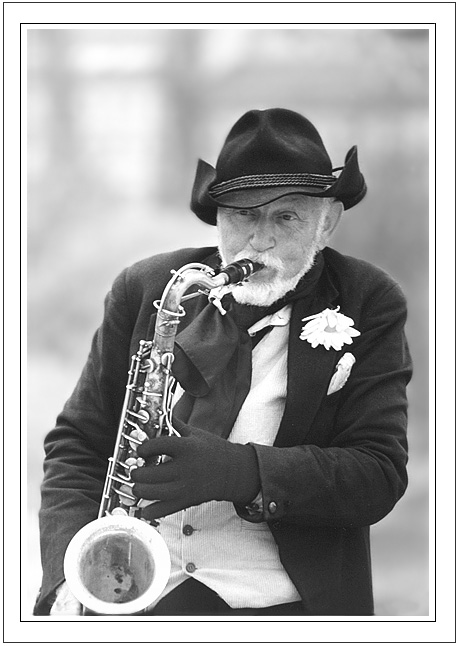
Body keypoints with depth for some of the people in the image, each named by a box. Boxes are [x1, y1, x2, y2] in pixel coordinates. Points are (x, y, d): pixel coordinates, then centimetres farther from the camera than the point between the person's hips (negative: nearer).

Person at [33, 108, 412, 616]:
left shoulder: (368, 305, 6)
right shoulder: (145, 289, 11)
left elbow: (379, 474, -3)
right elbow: (77, 442, 12)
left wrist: (237, 471, -18)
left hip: (285, 607, -1)